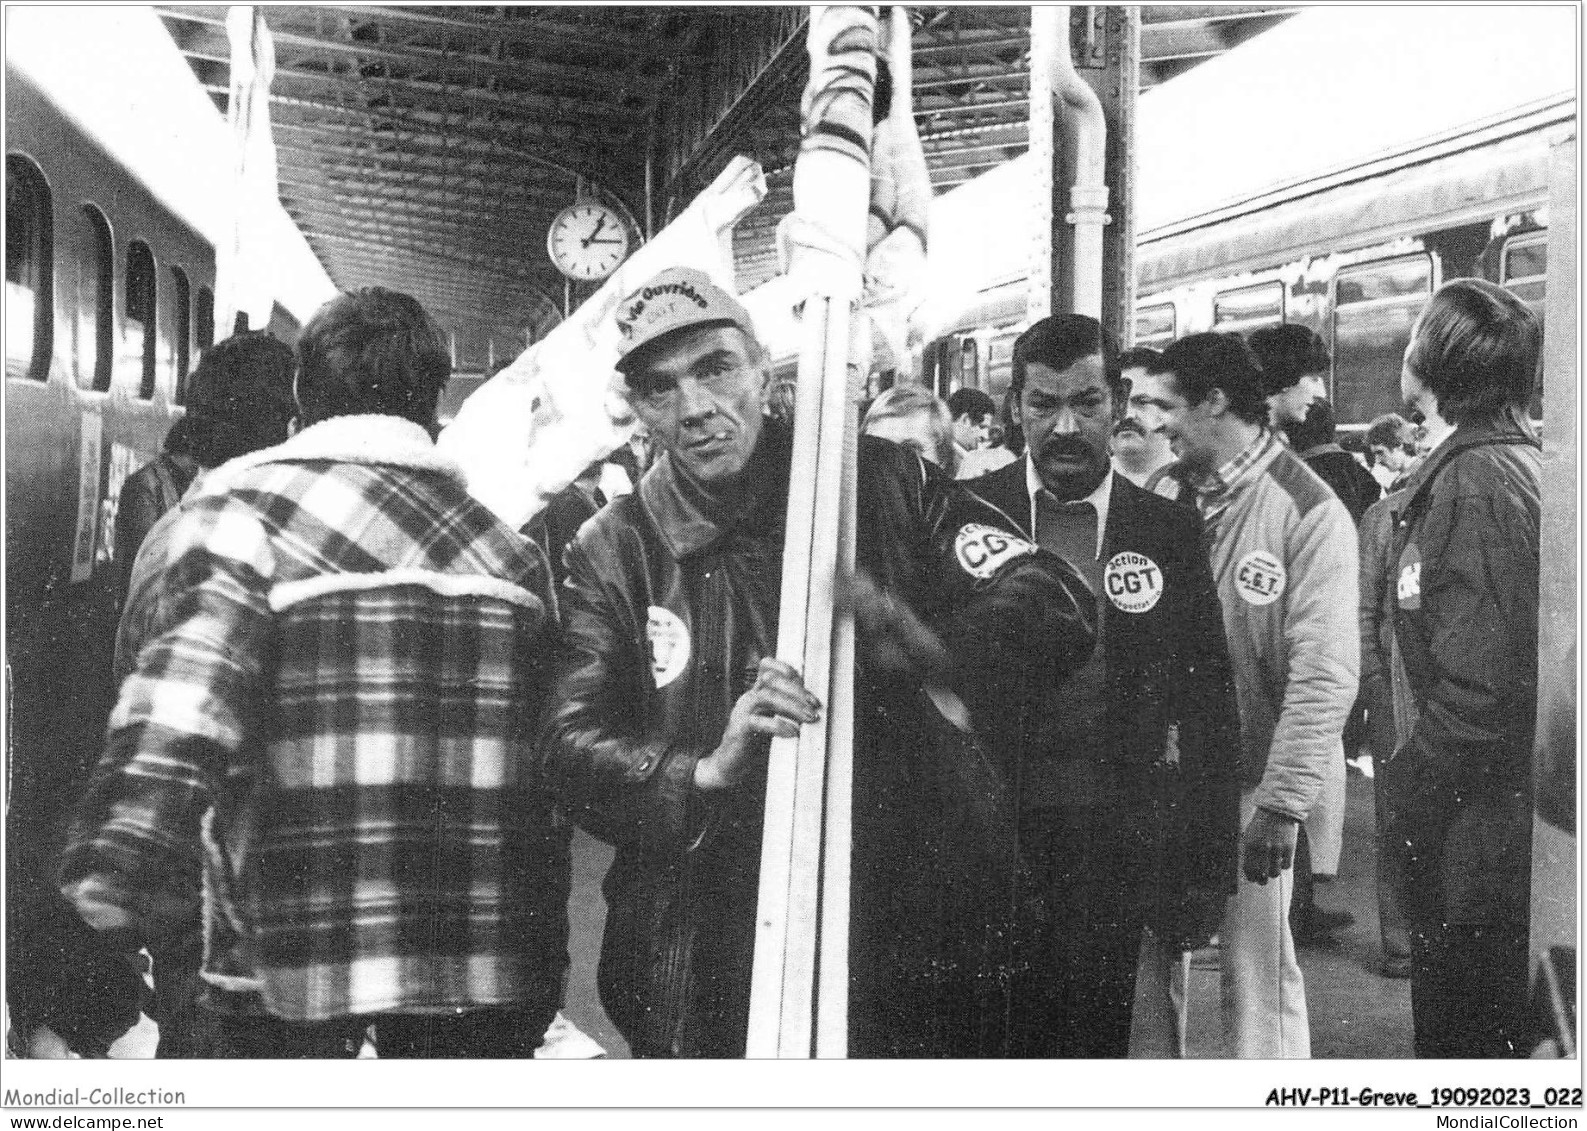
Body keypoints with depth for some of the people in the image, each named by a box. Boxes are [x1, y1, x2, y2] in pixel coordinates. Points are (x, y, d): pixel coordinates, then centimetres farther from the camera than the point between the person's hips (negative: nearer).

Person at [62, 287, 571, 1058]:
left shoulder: (245, 504, -3)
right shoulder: (510, 545, 11)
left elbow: (179, 706, -19)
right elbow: (557, 764, 13)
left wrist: (116, 879, -22)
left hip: (288, 961, -3)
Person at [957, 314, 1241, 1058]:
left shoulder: (1170, 531, 2)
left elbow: (1207, 699, 4)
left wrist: (1205, 870, 1)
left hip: (1116, 848, 1)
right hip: (987, 835, -1)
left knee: (1095, 1037, 11)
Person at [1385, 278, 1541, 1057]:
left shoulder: (1473, 480, -18)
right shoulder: (1522, 461, 11)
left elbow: (1479, 687, -24)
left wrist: (1408, 803, -14)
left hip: (1473, 842, -9)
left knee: (1462, 1036, 3)